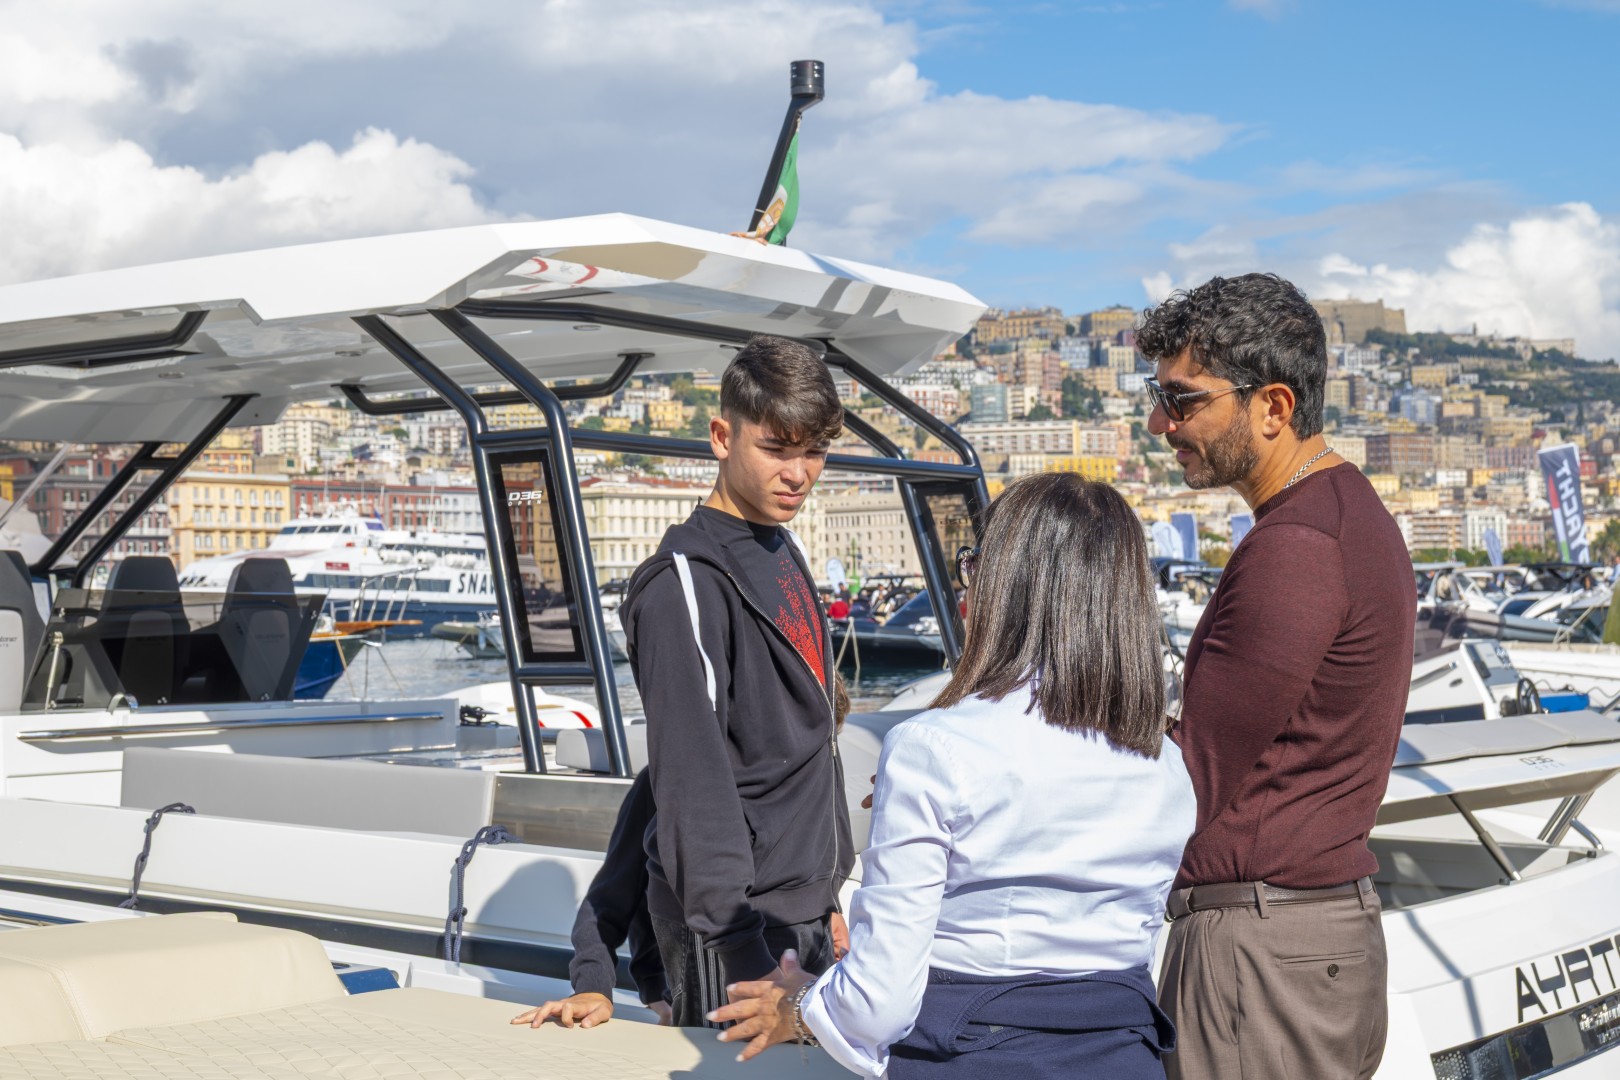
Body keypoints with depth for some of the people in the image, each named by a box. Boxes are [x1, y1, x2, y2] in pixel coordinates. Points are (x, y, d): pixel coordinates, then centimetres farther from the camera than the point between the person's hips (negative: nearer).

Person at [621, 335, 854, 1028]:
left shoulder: (785, 553, 12)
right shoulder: (687, 580, -17)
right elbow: (693, 779, -22)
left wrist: (826, 895, 18)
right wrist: (740, 955, -25)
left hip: (801, 907, 9)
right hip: (734, 919, -9)